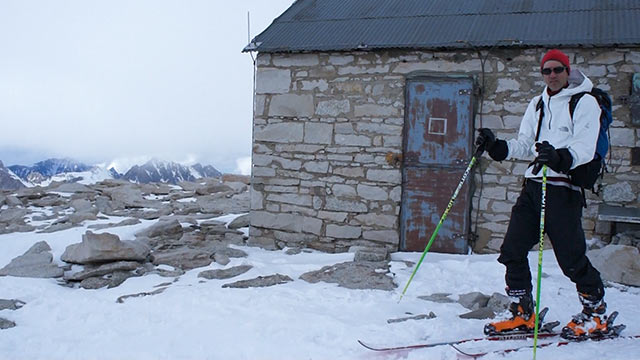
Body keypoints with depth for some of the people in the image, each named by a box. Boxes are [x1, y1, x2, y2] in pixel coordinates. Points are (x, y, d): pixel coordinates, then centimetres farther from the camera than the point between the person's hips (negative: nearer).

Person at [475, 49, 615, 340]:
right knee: (512, 250, 2)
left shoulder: (585, 102, 0)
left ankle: (596, 315, 16)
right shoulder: (537, 104, 21)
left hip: (563, 188, -6)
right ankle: (523, 313, 14)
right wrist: (497, 147, 1)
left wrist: (560, 158, -32)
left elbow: (585, 149, -13)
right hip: (533, 184, 7)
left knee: (571, 257, -5)